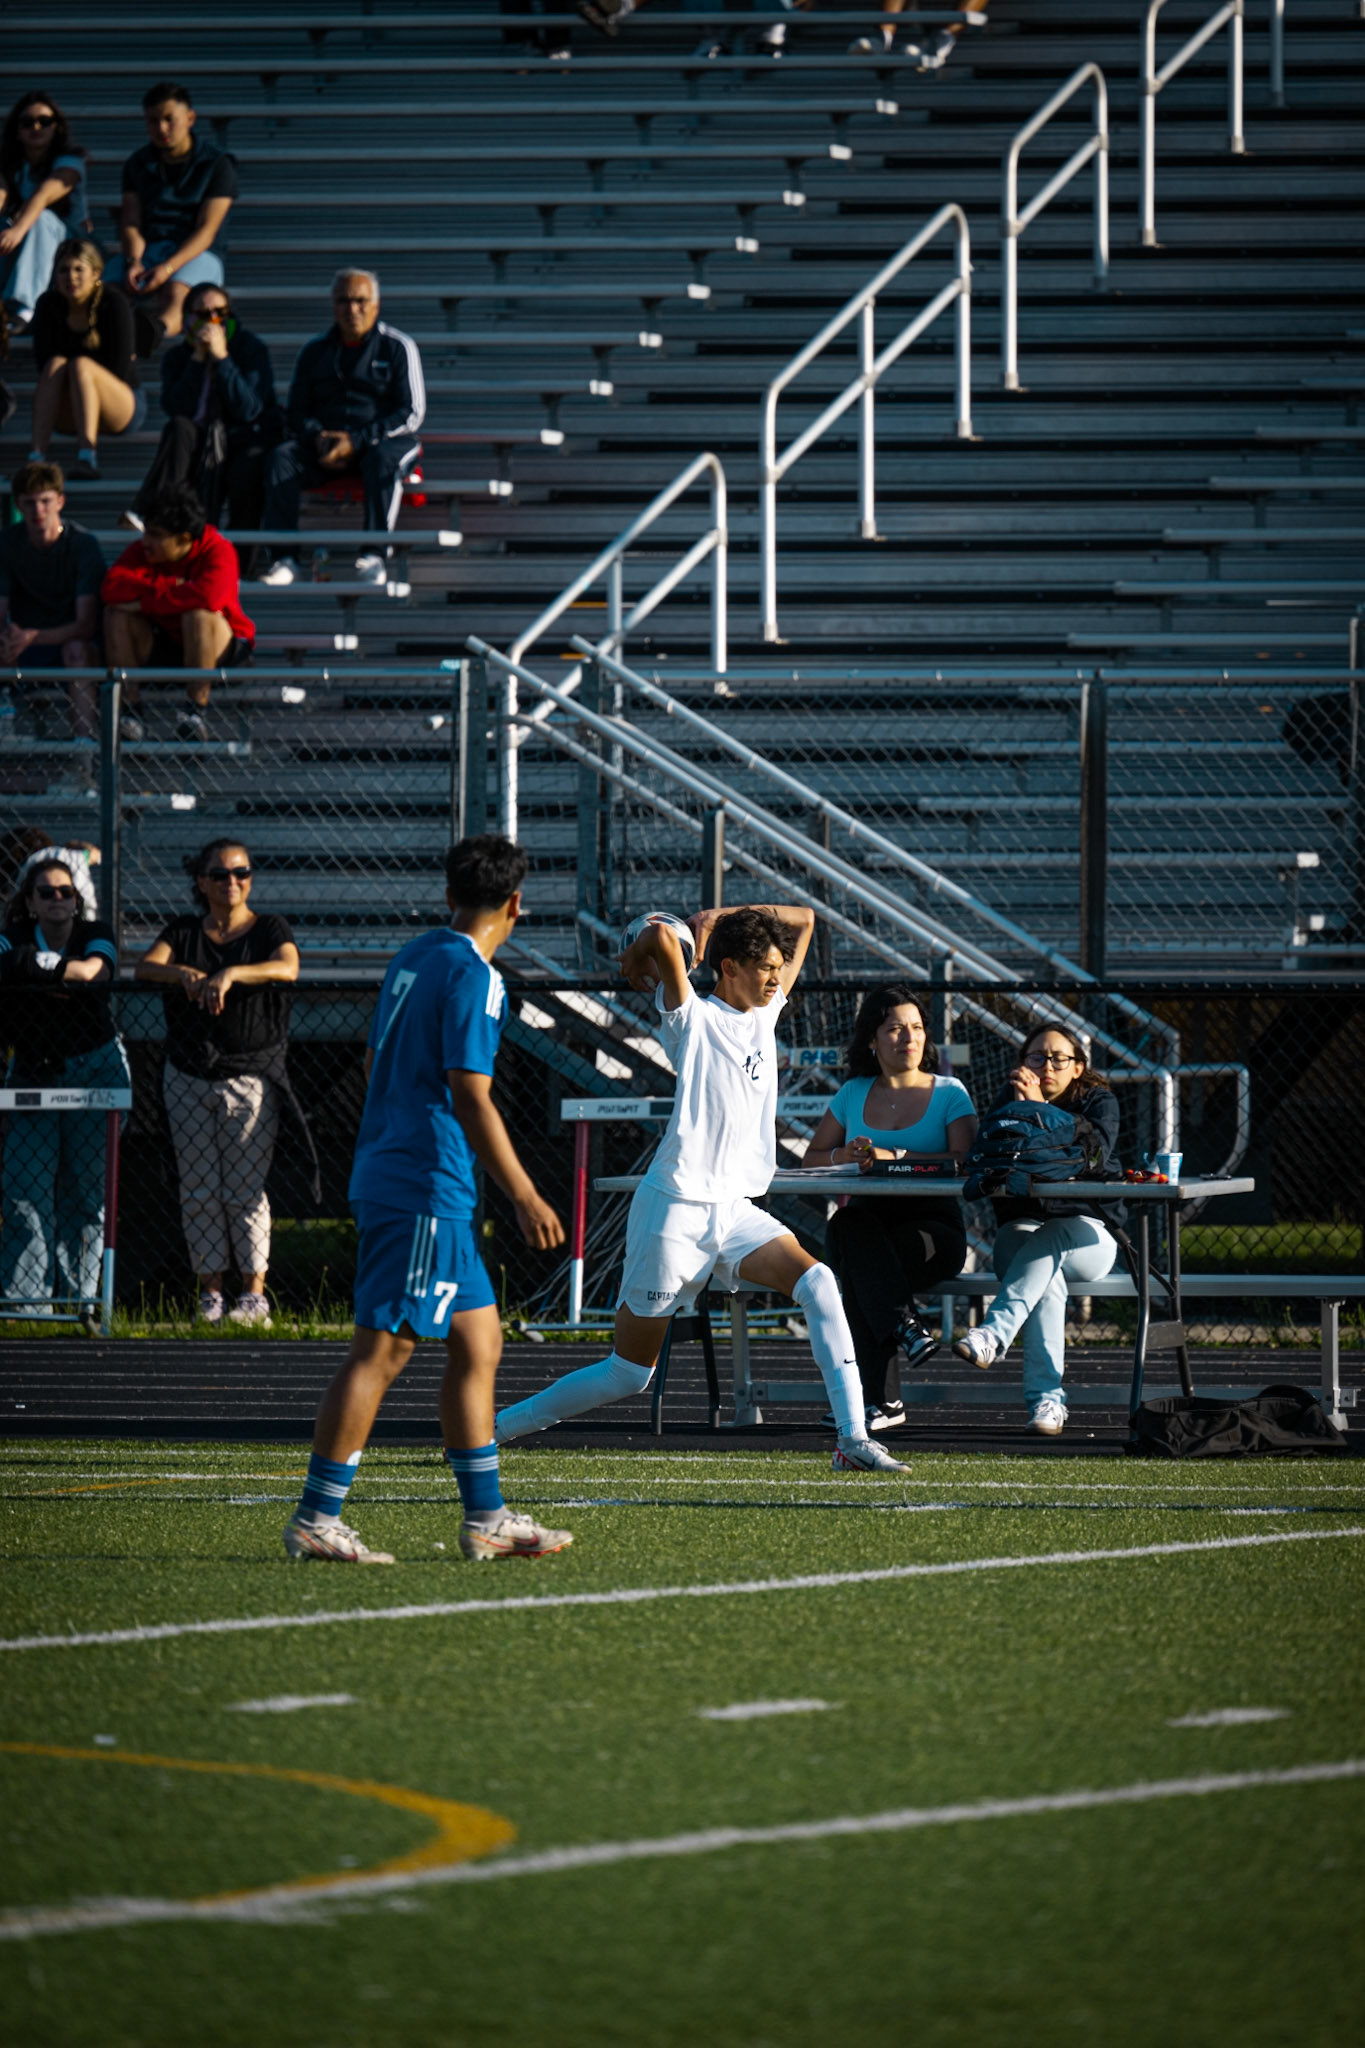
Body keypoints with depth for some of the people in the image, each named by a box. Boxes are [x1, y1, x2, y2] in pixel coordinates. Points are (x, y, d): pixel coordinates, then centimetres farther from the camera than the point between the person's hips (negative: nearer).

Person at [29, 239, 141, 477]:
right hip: (65, 415, 3)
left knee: (80, 366, -30)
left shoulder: (113, 305, -10)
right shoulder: (49, 306, 0)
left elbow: (119, 370, -13)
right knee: (56, 364, -26)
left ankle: (87, 457, -49)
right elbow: (42, 363, -4)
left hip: (123, 408, -3)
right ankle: (35, 456, -45)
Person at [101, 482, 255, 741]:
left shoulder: (218, 551, -18)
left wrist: (146, 602, -30)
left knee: (199, 613, -37)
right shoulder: (141, 551, -6)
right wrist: (171, 585, -27)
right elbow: (112, 588, -23)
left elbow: (208, 596, -39)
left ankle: (198, 711, -32)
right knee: (116, 614, -18)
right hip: (162, 648, 4)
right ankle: (131, 708, -22)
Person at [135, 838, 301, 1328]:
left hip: (252, 1078, -3)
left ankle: (254, 1293, 1)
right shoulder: (184, 933, 10)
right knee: (199, 1190, 2)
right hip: (189, 1079, 3)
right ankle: (210, 1292, 8)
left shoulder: (269, 930, 2)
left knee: (244, 1190, -4)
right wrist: (185, 974, -29)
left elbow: (287, 967, -19)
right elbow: (145, 966, -8)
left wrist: (230, 974, -35)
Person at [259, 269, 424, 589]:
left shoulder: (397, 347, 3)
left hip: (385, 439, -3)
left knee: (382, 458, -39)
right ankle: (284, 558, -33)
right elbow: (296, 411, 15)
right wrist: (318, 437, -9)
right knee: (283, 456, -26)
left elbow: (412, 412, -5)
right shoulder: (314, 352, 16)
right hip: (324, 445, 3)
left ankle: (375, 554, -43)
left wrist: (357, 441, -15)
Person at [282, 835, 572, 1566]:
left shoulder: (413, 957, 14)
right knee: (382, 1349, -8)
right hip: (426, 1191, -10)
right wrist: (525, 1196, -15)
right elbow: (471, 1096, -17)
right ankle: (316, 1518, -8)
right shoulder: (473, 976, -13)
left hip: (386, 1174, 10)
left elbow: (375, 1063, 23)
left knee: (478, 1339, 12)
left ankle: (484, 1517, 14)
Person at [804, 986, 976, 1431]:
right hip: (870, 1222, 2)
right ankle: (902, 1324, -50)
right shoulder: (853, 1094, 19)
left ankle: (878, 1398, -39)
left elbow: (965, 1161, -8)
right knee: (848, 1225, -38)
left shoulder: (949, 1093, 9)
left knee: (860, 1268, -36)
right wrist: (843, 1157, -3)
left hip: (934, 1229, -2)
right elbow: (811, 1158, 21)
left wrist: (892, 1156, -17)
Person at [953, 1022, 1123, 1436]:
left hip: (1087, 1233, -1)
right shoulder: (1009, 1098, 8)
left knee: (1051, 1239, -38)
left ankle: (994, 1333, -54)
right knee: (1048, 1277, -35)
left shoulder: (1098, 1101, 2)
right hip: (1021, 1228, 1)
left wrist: (1040, 1108, -25)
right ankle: (1046, 1399, -45)